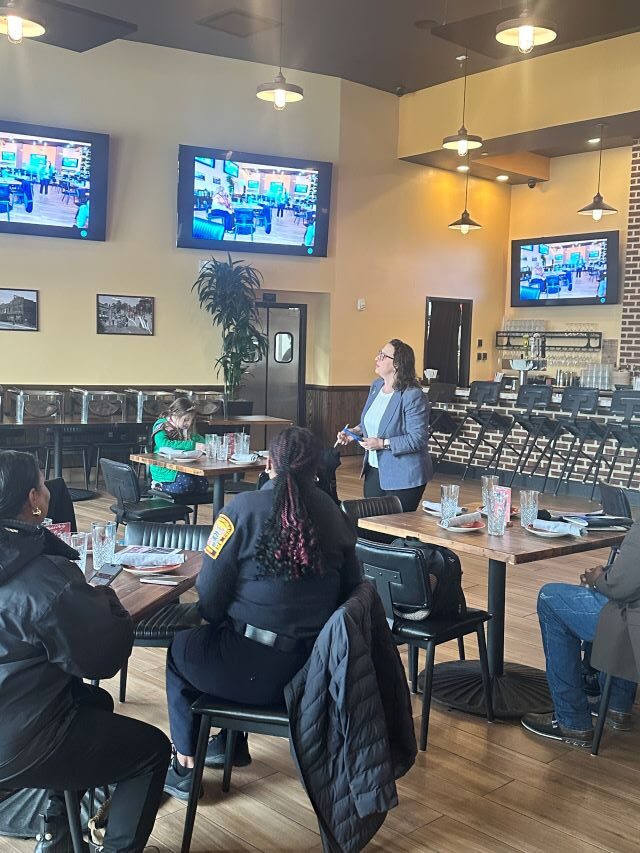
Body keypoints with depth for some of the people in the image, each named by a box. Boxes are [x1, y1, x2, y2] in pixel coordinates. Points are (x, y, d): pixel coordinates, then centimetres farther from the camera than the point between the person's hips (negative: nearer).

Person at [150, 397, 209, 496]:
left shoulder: (184, 428, 15)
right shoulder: (161, 426, -6)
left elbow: (201, 440, 23)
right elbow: (163, 444, -26)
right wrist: (192, 445, -30)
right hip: (164, 471, -7)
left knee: (203, 483, -20)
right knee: (186, 483, -34)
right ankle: (159, 485, -5)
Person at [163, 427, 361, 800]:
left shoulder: (244, 508, -13)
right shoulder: (335, 514, -2)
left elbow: (209, 594, -10)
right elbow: (351, 585, 5)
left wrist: (220, 622, 12)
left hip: (257, 671, -5)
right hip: (316, 669, 5)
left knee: (181, 647, 25)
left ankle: (185, 766, 26)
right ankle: (232, 742, 44)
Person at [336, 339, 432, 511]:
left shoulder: (413, 396, -19)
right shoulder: (376, 386, 7)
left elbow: (418, 438, -22)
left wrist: (383, 444, -23)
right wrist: (356, 431, 4)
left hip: (402, 477, -8)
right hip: (374, 470, 8)